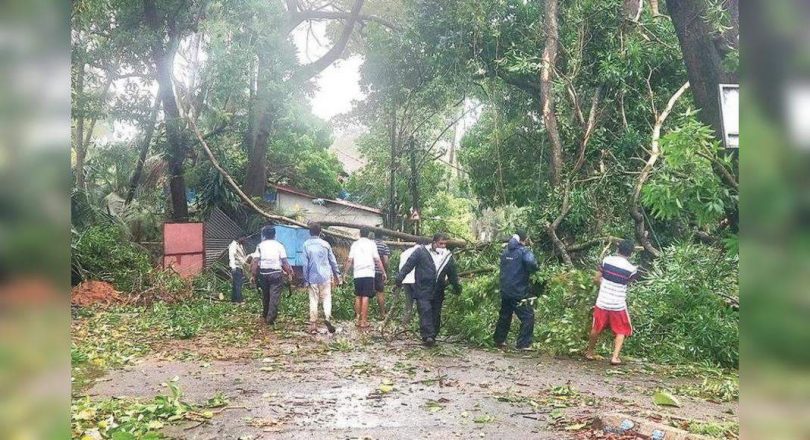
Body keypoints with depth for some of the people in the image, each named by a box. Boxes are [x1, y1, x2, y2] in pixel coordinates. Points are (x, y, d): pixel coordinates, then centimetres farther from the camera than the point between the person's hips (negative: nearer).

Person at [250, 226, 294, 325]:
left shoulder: (260, 246, 5)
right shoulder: (279, 245, 1)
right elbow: (284, 262, -5)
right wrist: (289, 273, 5)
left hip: (263, 273, 3)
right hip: (276, 273, -3)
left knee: (265, 295, 18)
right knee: (274, 296, 0)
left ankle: (265, 316, 31)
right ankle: (270, 319, -3)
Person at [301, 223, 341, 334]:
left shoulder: (306, 245, -3)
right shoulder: (325, 244, 0)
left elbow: (304, 263, -4)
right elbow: (333, 261, 5)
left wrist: (306, 280, 2)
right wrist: (337, 274, 16)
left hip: (312, 278, 0)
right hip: (325, 276, 0)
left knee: (313, 301, 7)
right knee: (326, 298, 6)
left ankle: (313, 326, 6)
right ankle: (327, 317, -18)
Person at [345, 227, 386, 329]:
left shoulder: (355, 244, 9)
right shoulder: (371, 243, 3)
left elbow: (349, 260, 3)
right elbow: (377, 260, -1)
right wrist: (383, 272, 5)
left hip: (357, 274, 3)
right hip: (368, 274, -3)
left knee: (358, 297, 13)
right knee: (365, 297, -3)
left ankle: (358, 319, 16)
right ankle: (364, 321, -3)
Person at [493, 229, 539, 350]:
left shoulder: (506, 251, 12)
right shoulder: (524, 251, -10)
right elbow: (531, 263, -28)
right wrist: (534, 267, -8)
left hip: (505, 290, 7)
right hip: (519, 292, -7)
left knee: (504, 315, 20)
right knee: (528, 316, -2)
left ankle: (499, 340, 28)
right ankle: (523, 344, -7)